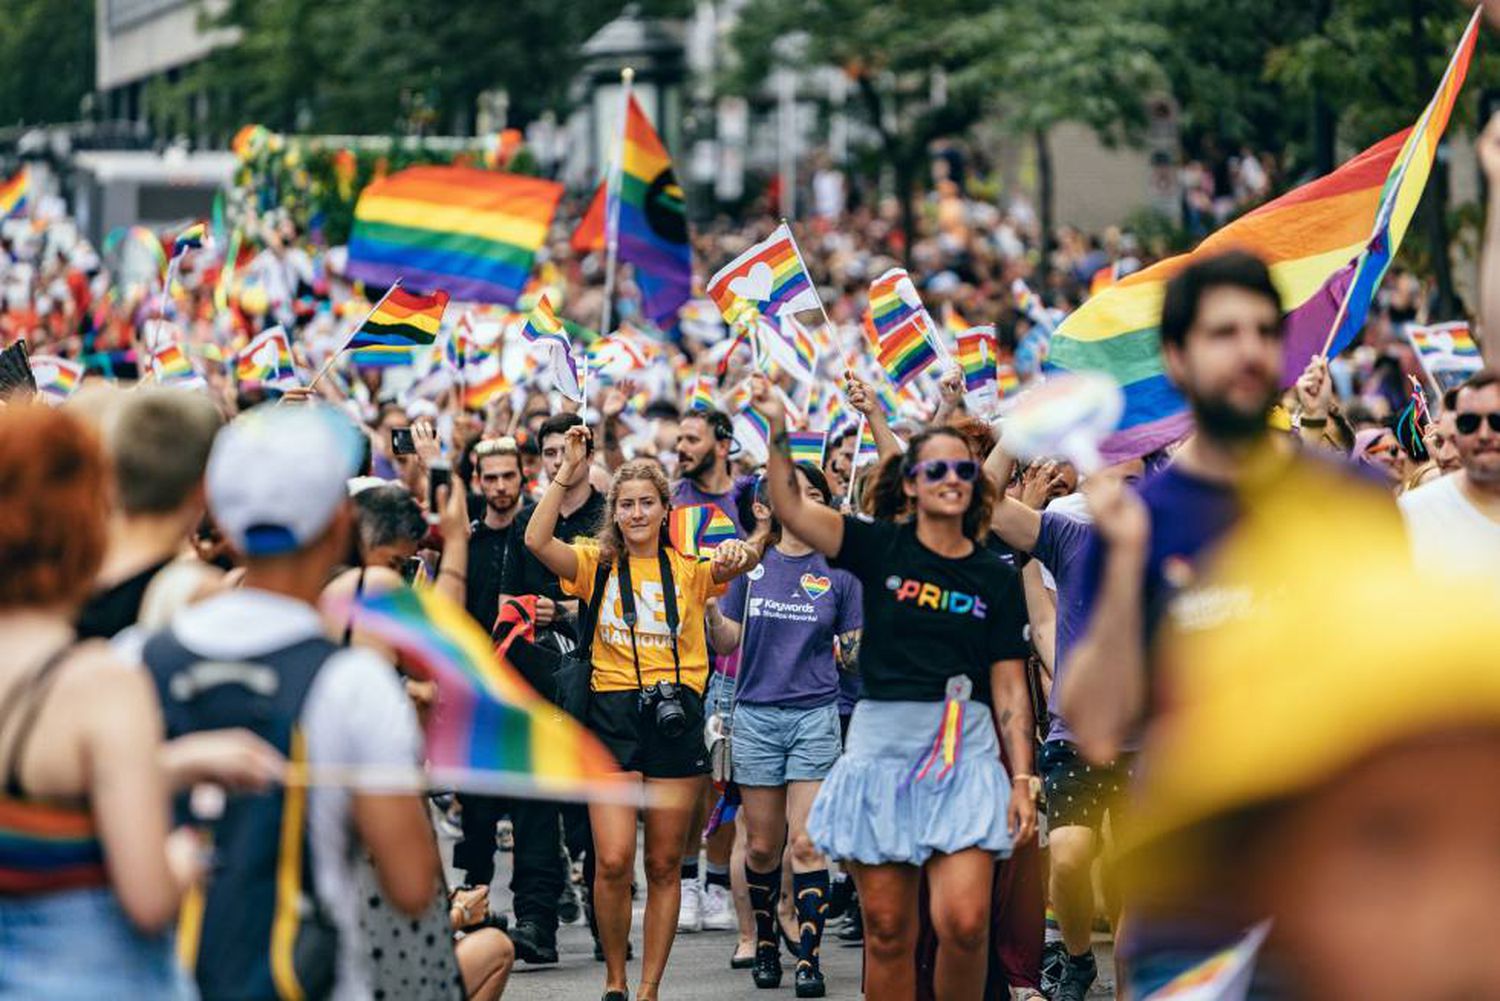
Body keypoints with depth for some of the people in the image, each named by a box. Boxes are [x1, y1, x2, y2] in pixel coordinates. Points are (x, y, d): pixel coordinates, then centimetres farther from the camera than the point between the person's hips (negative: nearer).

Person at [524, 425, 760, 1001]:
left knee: (664, 865, 6)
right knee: (613, 861, -10)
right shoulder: (597, 565, 6)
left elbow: (735, 563, -14)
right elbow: (537, 540, -11)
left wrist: (737, 558, -36)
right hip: (612, 712, -1)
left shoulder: (689, 569, 7)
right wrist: (567, 474, -15)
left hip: (677, 715, 1)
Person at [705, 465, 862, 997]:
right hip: (756, 715, 2)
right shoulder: (752, 564, 6)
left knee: (806, 843, -8)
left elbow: (854, 652, 6)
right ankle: (765, 940, 26)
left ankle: (809, 957, -7)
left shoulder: (839, 571, 3)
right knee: (762, 845, 7)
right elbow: (726, 642, 7)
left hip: (815, 716, -2)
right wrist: (708, 607, -10)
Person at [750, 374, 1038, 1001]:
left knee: (964, 922, -14)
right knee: (887, 930, 2)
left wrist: (1022, 779, 0)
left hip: (964, 752, 0)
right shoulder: (882, 547, 5)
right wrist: (777, 427, -19)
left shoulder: (995, 577, 7)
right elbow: (789, 507, -6)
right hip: (881, 745, 0)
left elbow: (1010, 687, 7)